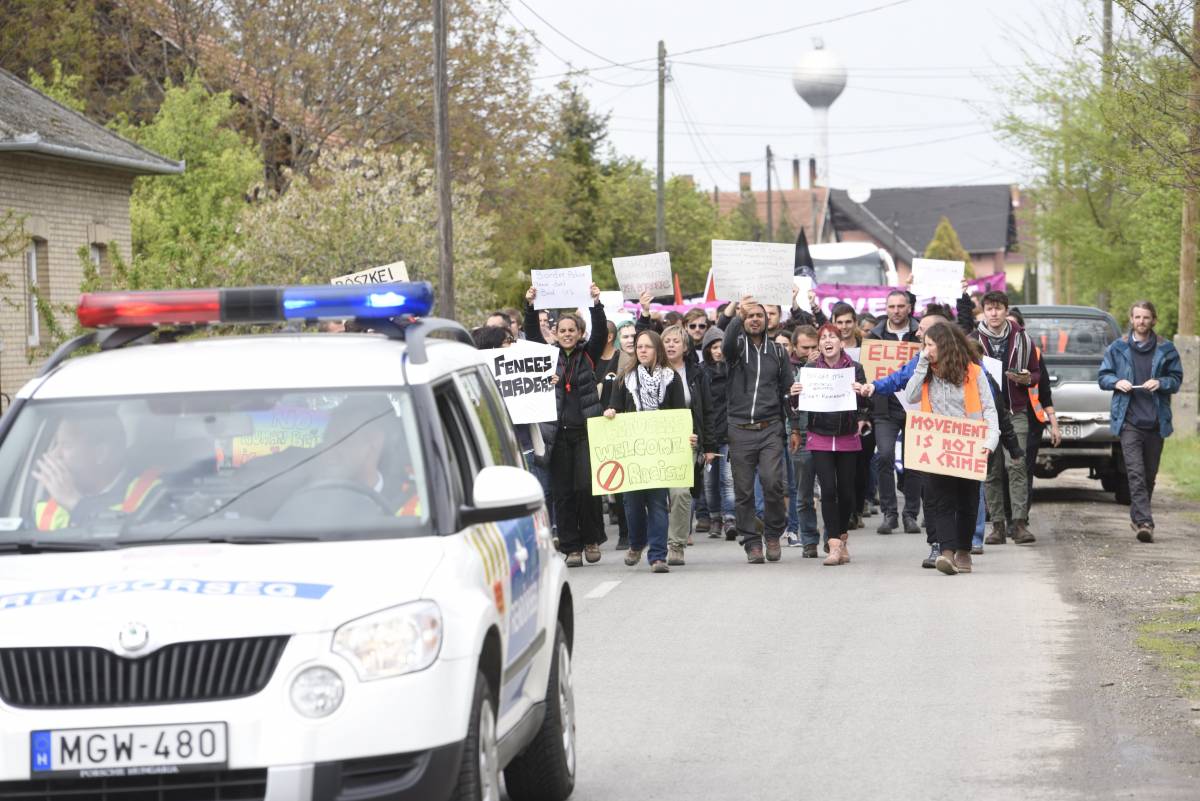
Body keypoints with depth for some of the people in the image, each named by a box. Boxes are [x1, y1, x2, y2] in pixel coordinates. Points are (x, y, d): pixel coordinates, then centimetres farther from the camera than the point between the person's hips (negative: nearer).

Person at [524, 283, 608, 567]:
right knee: (562, 492, 1)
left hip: (586, 430, -2)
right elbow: (532, 335, 3)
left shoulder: (588, 355, 7)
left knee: (586, 487, -8)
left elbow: (601, 332, -4)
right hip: (558, 433, 2)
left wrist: (596, 304, -16)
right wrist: (530, 306, -8)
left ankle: (591, 540, 9)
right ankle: (571, 547, 7)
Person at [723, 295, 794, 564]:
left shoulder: (777, 352, 12)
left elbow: (787, 390, 14)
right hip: (740, 429, 0)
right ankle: (752, 543, 11)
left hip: (770, 429, 0)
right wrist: (737, 315, -37)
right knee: (743, 490, 1)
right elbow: (727, 345, -20)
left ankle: (773, 534, 6)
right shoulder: (738, 346, 6)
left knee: (773, 482, -14)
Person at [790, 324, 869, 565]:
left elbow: (864, 400, 4)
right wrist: (795, 395, -20)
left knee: (846, 491, 6)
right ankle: (834, 545, -7)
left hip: (848, 437, 1)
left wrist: (861, 419, -14)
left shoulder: (855, 368, -1)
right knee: (828, 490, -9)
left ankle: (841, 535, 28)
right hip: (820, 438, -1)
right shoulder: (811, 369, 0)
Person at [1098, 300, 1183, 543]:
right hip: (1129, 420, -2)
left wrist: (1160, 383, -12)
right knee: (1136, 473, -15)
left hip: (1156, 420, 2)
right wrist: (1117, 382, -9)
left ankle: (1138, 517, 28)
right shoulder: (1117, 348, 6)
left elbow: (1176, 379, 8)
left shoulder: (1165, 349, 7)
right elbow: (1103, 376, 12)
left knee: (1150, 474, 11)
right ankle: (1144, 522, -22)